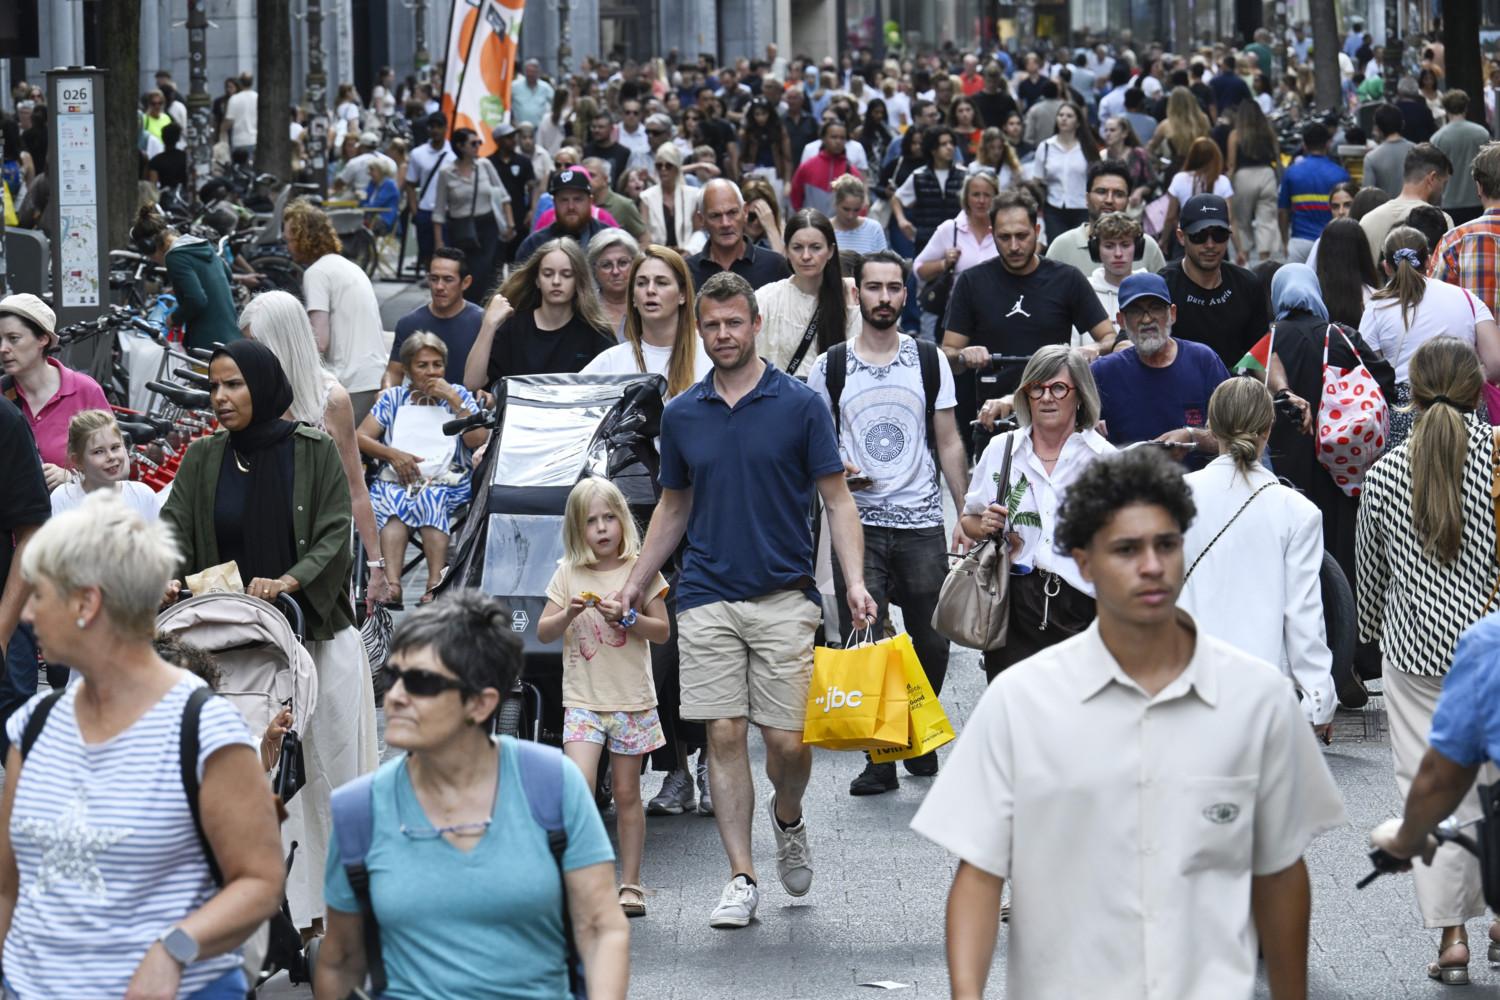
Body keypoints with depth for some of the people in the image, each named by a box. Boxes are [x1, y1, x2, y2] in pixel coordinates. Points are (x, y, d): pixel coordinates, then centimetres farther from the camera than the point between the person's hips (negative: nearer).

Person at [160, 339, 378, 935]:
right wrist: (166, 579, -24)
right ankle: (289, 908, 5)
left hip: (318, 635, -2)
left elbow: (335, 537, -8)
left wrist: (289, 581, -25)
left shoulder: (313, 452, -1)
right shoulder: (202, 461, 7)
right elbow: (174, 530, -2)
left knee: (332, 767, 1)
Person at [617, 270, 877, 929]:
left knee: (787, 740, -3)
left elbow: (837, 500, -1)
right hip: (707, 599, 2)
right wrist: (637, 582, 16)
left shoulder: (800, 405, -2)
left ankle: (787, 820, 29)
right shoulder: (682, 416, 8)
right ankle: (742, 879, 2)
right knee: (724, 737, -2)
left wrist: (855, 581, -13)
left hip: (784, 597, -2)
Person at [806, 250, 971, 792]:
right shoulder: (830, 367, 4)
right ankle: (879, 757, 2)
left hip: (922, 522, 1)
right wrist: (832, 468, -12)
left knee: (932, 643, 4)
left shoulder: (929, 361, 8)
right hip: (858, 523, -1)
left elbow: (949, 443, 10)